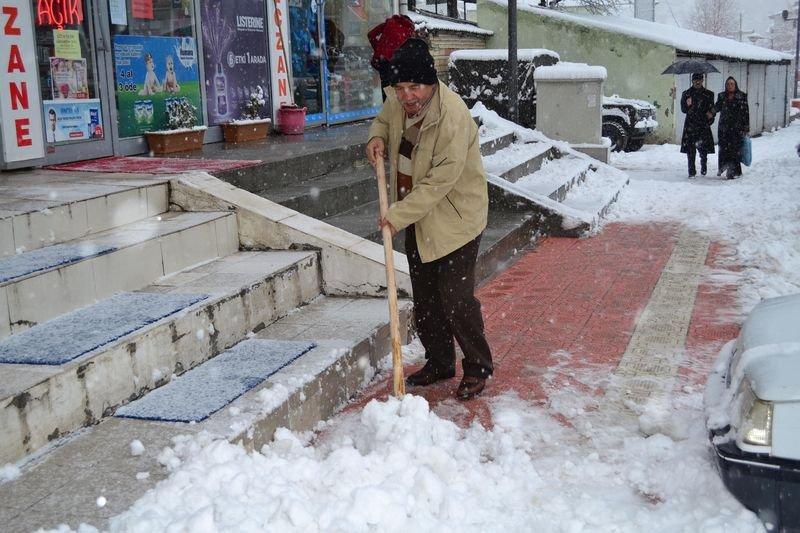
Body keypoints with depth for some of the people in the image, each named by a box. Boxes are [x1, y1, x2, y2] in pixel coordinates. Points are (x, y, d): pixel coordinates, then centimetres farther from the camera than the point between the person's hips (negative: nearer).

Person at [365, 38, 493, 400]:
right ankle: (439, 362, 30)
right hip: (417, 215, 8)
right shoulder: (397, 101, -4)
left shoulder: (453, 117, -28)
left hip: (455, 217, -8)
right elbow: (383, 120, 20)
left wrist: (399, 215, -27)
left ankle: (477, 366, 13)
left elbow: (441, 180, -29)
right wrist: (377, 137, -3)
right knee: (424, 297, 14)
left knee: (455, 296, -7)